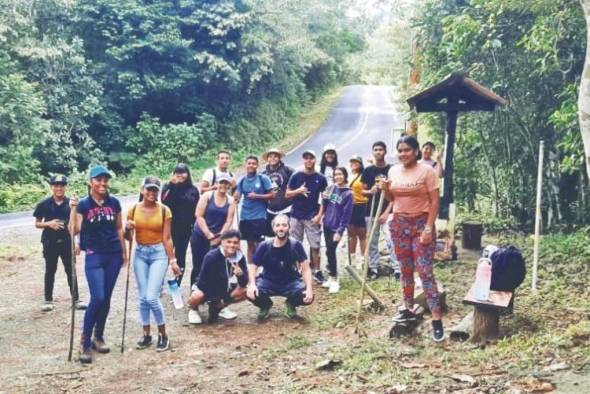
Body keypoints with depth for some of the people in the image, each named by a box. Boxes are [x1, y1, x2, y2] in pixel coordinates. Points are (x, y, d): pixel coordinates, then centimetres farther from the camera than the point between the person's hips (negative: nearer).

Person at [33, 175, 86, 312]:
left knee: (70, 270, 6)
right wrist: (48, 224, -15)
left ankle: (76, 299, 14)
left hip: (67, 242, 1)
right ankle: (48, 300, 18)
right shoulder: (44, 205, -3)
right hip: (50, 242, 0)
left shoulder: (70, 203, -2)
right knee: (50, 271, 9)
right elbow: (37, 224, 1)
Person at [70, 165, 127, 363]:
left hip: (113, 255, 4)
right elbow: (75, 230, -13)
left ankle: (98, 337, 23)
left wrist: (124, 252, 14)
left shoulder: (114, 203, 4)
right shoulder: (83, 204, -5)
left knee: (106, 298, 8)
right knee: (97, 298, -13)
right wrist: (72, 210, -24)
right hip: (94, 256, -3)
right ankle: (85, 342, -2)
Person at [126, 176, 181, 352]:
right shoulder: (133, 209, 1)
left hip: (159, 253, -3)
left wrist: (172, 260, -6)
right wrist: (128, 228, -13)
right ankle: (146, 334, 21)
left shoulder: (164, 210, -5)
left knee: (152, 297, -11)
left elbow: (166, 238, -3)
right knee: (143, 297, 7)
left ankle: (163, 335, 6)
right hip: (140, 253, 3)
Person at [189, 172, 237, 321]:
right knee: (198, 267, 6)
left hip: (218, 240, 1)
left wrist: (218, 237, -13)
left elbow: (228, 221, -2)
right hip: (200, 237, -1)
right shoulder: (207, 196, -3)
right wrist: (209, 235, -14)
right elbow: (199, 216, -9)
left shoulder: (231, 201, 2)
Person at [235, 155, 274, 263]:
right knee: (250, 244, 11)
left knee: (257, 244, -6)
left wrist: (257, 196, -13)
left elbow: (272, 195, -2)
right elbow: (236, 198, 5)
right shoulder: (242, 180, 7)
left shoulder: (263, 179, -3)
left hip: (259, 217, -4)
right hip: (245, 217, 4)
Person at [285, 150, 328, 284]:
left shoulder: (320, 178, 2)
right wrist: (298, 191, -13)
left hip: (312, 217, -1)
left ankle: (317, 271, 7)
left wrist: (319, 215, -6)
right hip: (296, 216, 1)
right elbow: (287, 195, 6)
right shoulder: (296, 176, 3)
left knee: (315, 246, -2)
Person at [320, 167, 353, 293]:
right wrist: (325, 199, -7)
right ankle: (332, 277, 20)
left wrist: (340, 231, -17)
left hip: (336, 228, -5)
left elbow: (347, 215, -13)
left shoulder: (348, 194, -10)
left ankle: (334, 280, -2)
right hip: (327, 225, 6)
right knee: (329, 251, 11)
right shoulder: (330, 188, 6)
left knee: (330, 251, -10)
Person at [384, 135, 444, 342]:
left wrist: (429, 228, -16)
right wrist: (386, 190, -5)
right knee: (405, 270, 12)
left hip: (421, 223, -5)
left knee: (425, 270, -11)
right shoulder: (394, 171, 6)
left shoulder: (427, 171, -9)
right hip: (399, 223, 5)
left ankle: (437, 320, -9)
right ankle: (408, 309, 25)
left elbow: (435, 201, -10)